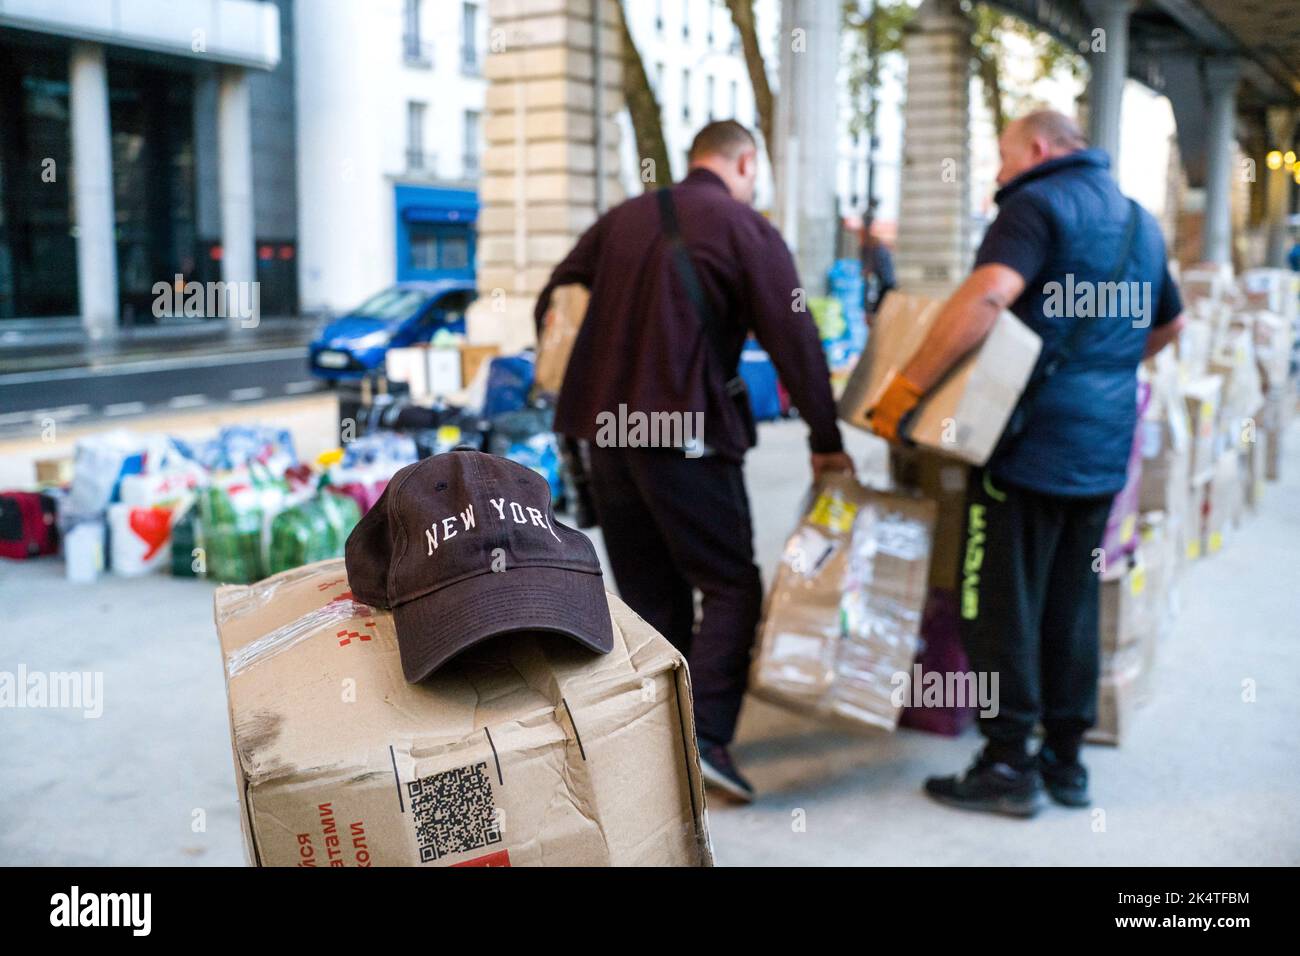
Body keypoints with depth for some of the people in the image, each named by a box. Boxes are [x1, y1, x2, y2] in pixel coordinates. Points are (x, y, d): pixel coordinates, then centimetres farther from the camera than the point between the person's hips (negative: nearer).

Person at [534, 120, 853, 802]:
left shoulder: (621, 220, 14)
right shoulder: (746, 230, -3)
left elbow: (552, 302, 18)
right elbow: (794, 342, -5)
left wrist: (582, 391, 26)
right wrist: (826, 442, 1)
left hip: (607, 431, 6)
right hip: (685, 433, -6)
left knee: (649, 595, 13)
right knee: (731, 587, 3)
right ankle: (706, 734, -9)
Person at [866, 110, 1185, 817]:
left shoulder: (1037, 203, -9)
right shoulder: (1139, 221, 18)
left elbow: (988, 294, -27)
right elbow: (1168, 323, 31)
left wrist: (906, 387, -26)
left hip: (1032, 441, -8)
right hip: (1104, 450, 8)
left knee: (1001, 605, 1)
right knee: (1072, 605, 14)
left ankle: (1009, 764, 6)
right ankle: (1066, 759, 21)